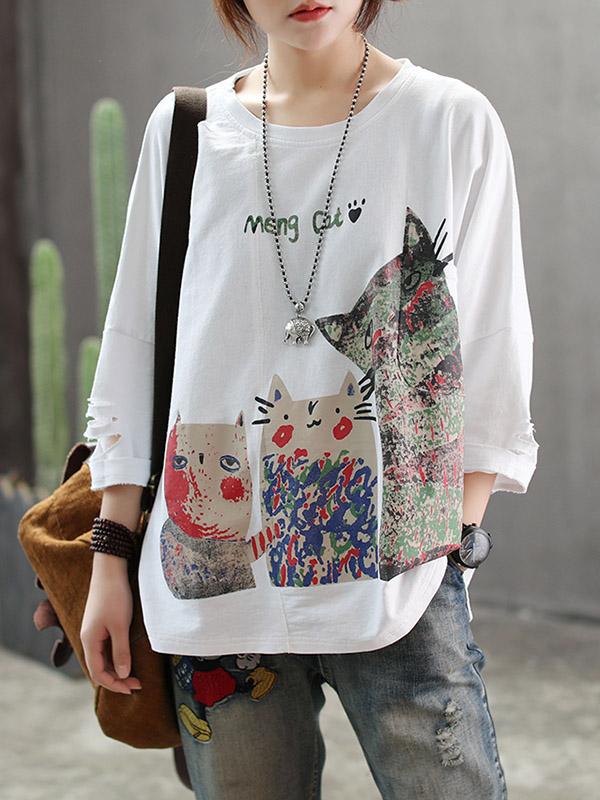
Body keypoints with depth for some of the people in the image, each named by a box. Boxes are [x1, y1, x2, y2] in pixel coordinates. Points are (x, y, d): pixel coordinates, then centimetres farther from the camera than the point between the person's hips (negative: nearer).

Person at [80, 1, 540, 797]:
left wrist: (454, 548, -6)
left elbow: (490, 371, 2)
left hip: (395, 575, -2)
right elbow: (136, 352, 11)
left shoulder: (454, 123, 1)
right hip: (217, 575, 2)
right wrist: (110, 561, 7)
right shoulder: (183, 131, 8)